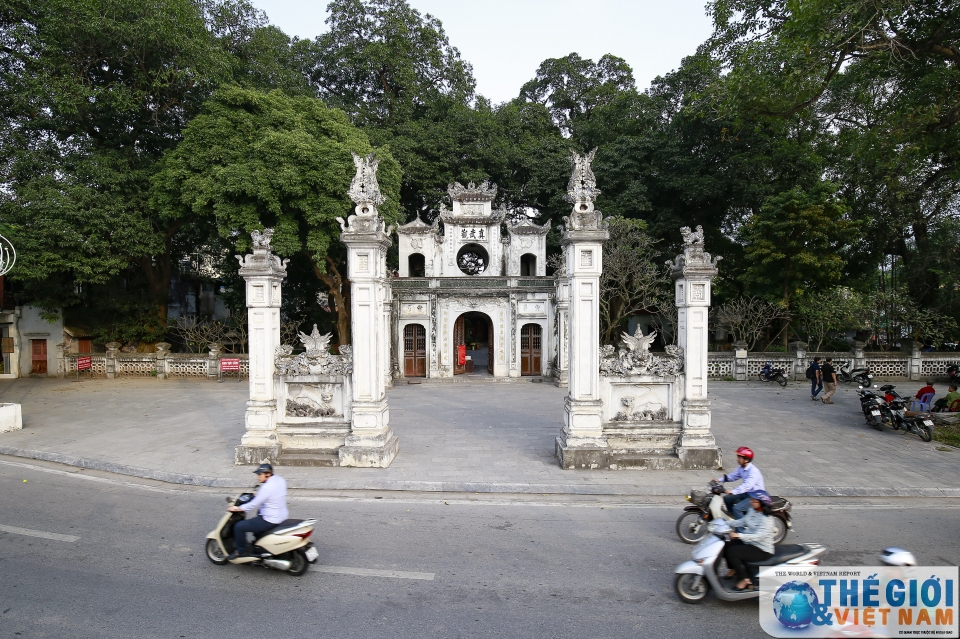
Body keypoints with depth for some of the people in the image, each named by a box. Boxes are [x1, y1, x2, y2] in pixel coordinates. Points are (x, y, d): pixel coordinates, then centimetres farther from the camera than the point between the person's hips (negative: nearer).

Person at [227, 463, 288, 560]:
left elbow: (254, 504, -20)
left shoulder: (267, 487, -24)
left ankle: (240, 550, 15)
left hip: (270, 521, -10)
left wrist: (237, 508, -9)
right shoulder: (280, 479, 1)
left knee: (239, 527, -3)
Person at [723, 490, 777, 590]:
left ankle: (745, 580, -7)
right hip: (749, 542, 9)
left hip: (762, 551, -9)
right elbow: (742, 522, 12)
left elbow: (758, 536, -35)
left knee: (732, 552, -21)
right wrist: (725, 523, 1)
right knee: (726, 546, 1)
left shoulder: (766, 519, -24)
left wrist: (739, 535, -45)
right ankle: (734, 569, 23)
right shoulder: (752, 511, 2)